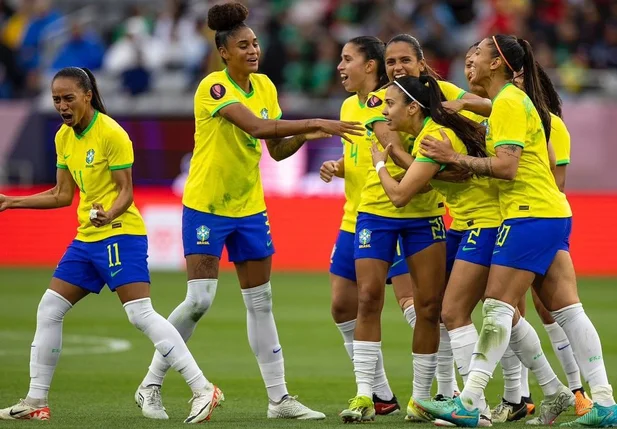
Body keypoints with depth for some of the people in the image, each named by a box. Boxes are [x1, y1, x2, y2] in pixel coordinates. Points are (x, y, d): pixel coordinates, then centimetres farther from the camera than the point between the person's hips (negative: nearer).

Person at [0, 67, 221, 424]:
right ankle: (36, 402, 14)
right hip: (86, 238, 9)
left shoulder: (111, 133, -13)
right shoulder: (64, 137, 11)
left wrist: (110, 214, -34)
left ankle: (203, 390, -19)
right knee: (49, 310, 7)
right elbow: (63, 194, 18)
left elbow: (126, 190, -14)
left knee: (141, 314, -18)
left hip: (121, 234, -9)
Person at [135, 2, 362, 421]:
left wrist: (304, 136, -12)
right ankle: (151, 384, 5)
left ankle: (279, 397, 10)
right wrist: (316, 123, -34)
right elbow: (256, 126, -32)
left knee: (261, 303, 7)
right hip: (206, 206, -6)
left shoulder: (264, 86, 5)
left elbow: (276, 149, 8)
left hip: (250, 207, 7)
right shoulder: (214, 87, -17)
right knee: (199, 300, -10)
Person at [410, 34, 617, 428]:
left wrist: (456, 158, -14)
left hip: (530, 217, -10)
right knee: (567, 310, 6)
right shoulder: (512, 100, 17)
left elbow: (506, 166, -21)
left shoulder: (509, 102, -12)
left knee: (498, 308, -11)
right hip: (552, 214, 10)